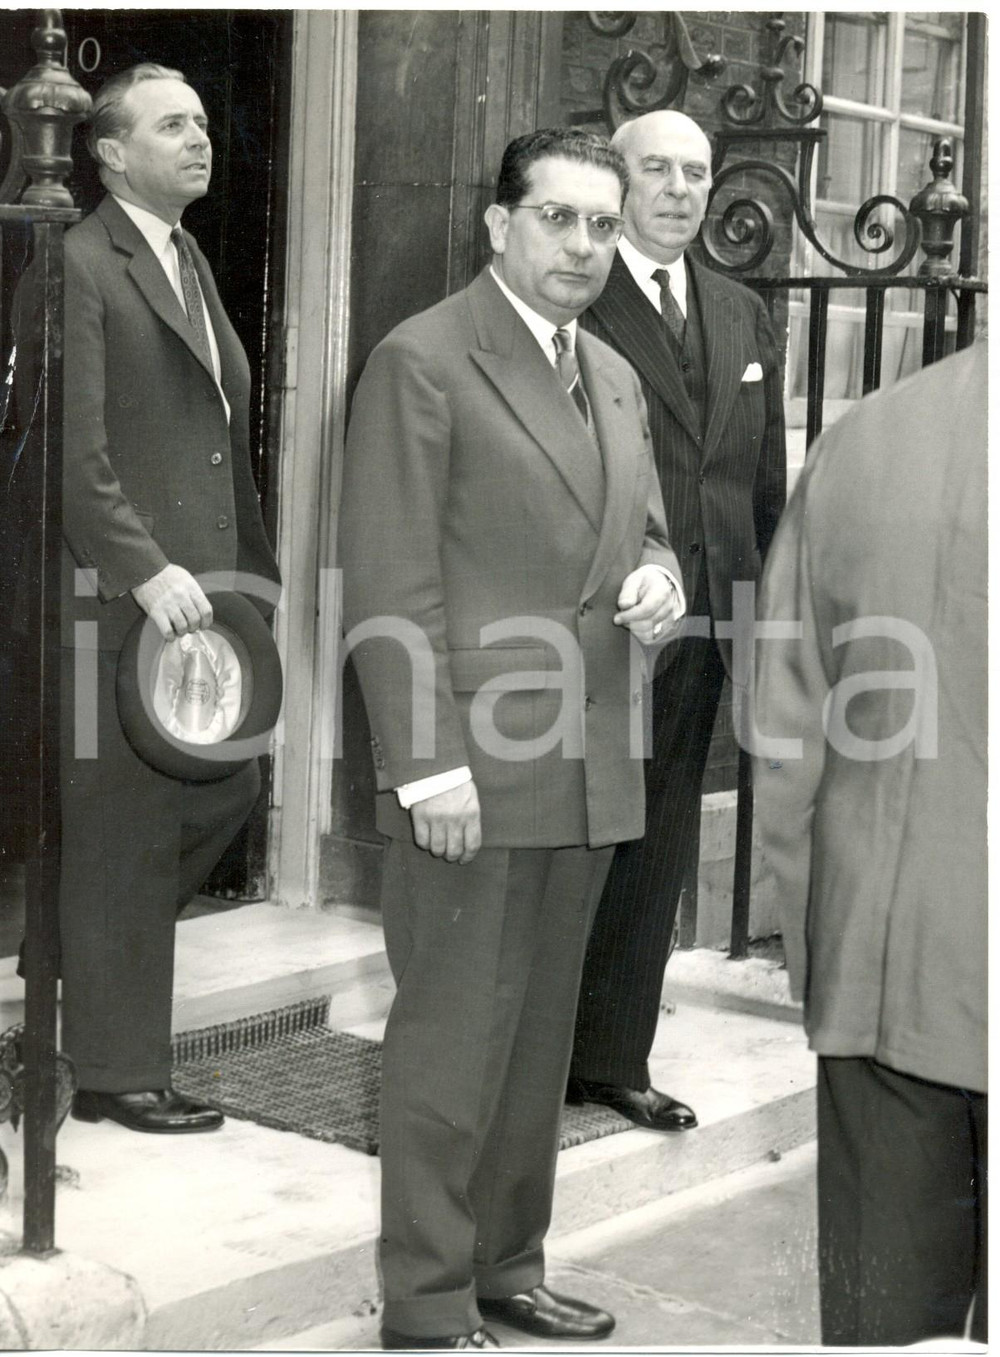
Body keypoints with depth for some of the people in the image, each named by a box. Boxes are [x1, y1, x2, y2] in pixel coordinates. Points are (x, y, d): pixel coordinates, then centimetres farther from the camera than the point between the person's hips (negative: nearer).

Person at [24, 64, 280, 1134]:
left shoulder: (190, 263, 19)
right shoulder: (79, 267, -10)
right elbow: (75, 455, -18)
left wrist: (256, 569, 15)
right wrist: (148, 571, -24)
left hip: (203, 589, 9)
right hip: (118, 598, -9)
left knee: (226, 788, 13)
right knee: (124, 834, 0)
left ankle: (92, 947, 32)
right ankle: (118, 1075, 11)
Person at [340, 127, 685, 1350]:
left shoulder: (614, 378, 16)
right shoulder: (423, 361, -8)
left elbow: (644, 531, 26)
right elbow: (390, 582, -13)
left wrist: (656, 579, 2)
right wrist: (429, 764, -18)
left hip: (586, 773, 8)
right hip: (472, 772, -7)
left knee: (539, 1034, 15)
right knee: (451, 1041, -1)